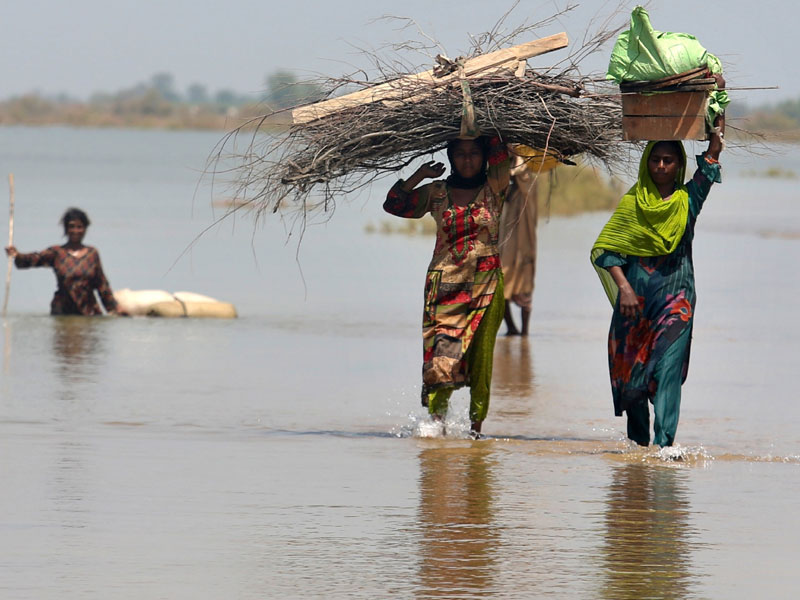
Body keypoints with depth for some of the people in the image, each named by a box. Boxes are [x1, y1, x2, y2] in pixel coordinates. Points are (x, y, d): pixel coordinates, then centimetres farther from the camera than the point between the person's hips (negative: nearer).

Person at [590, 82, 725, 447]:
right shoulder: (632, 203, 6)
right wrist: (623, 286, -9)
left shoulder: (688, 199, 6)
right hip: (636, 294, 1)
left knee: (668, 366, -14)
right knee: (630, 369, 4)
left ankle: (664, 442, -22)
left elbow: (714, 150, 4)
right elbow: (604, 249, 4)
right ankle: (639, 441, 18)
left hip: (676, 296, -1)